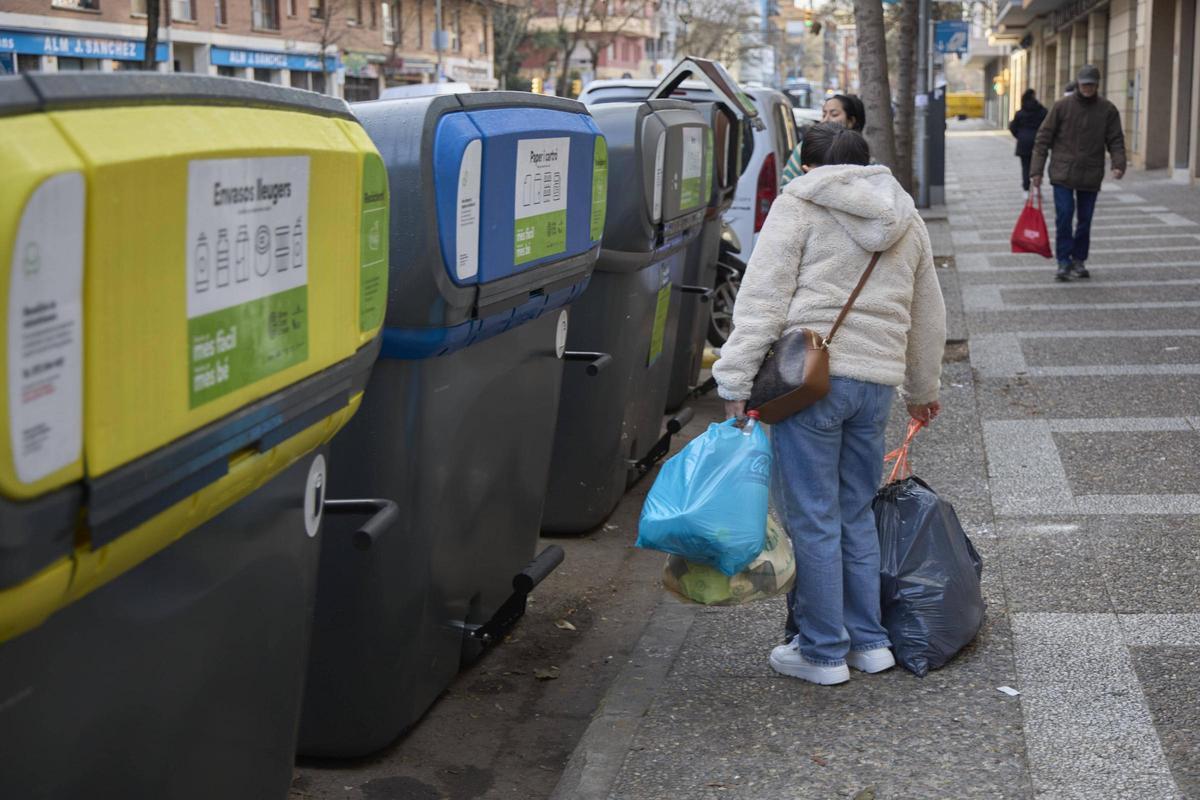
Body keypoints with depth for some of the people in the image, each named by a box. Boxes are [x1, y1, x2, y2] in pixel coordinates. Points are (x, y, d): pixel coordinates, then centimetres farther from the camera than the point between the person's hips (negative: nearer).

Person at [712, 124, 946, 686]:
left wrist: (736, 381, -10)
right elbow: (928, 319, 28)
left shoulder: (798, 204, 1)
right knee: (856, 514, 17)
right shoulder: (906, 221, 20)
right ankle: (869, 641, 22)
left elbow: (763, 298, -9)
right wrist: (922, 390, 40)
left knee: (812, 517, 1)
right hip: (877, 381, 6)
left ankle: (823, 650, 7)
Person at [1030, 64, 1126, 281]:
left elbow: (1116, 141, 2)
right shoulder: (1062, 106, -2)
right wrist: (1036, 170, -6)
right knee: (1064, 216, -9)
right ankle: (1064, 262, -3)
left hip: (1090, 176, 2)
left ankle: (1079, 260, 20)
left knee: (1085, 220, 7)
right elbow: (1043, 138, -1)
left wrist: (1118, 164, -17)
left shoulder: (1108, 110, 2)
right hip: (1063, 173, -2)